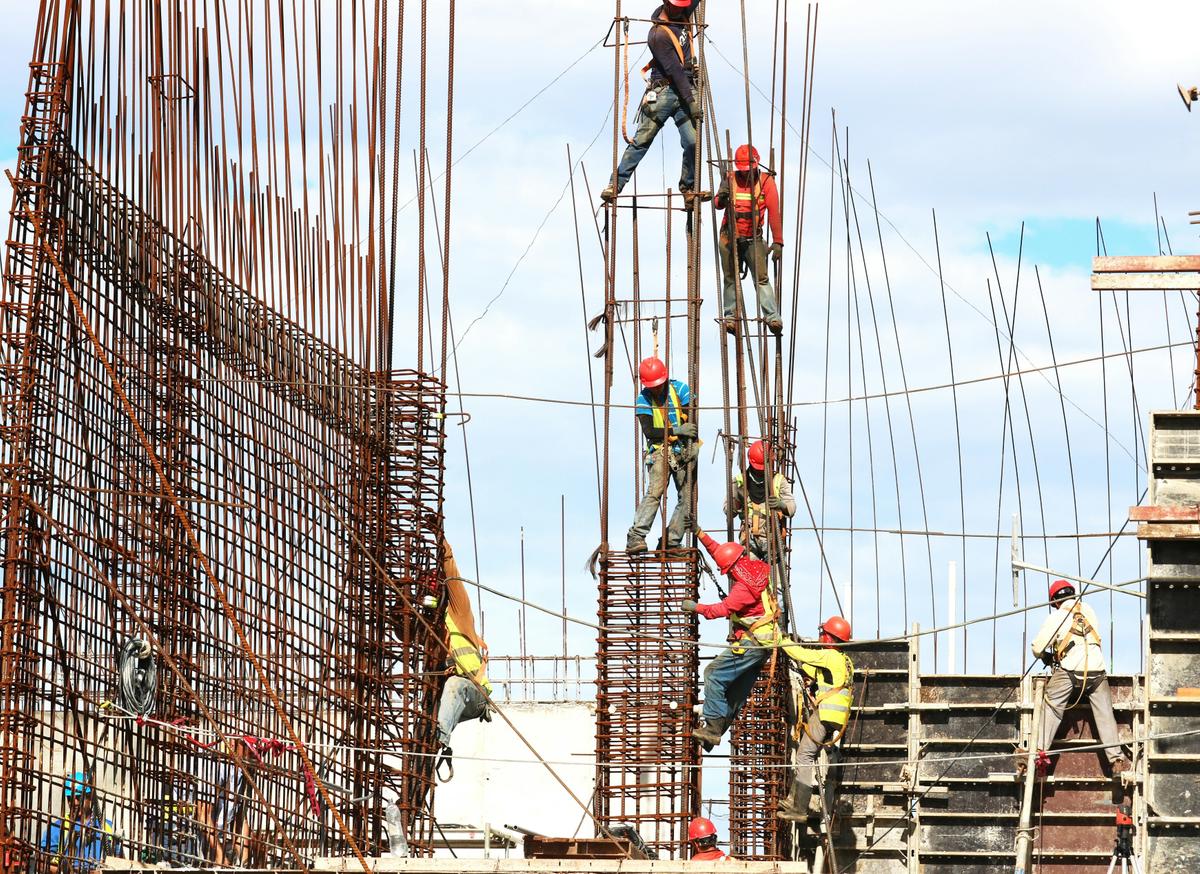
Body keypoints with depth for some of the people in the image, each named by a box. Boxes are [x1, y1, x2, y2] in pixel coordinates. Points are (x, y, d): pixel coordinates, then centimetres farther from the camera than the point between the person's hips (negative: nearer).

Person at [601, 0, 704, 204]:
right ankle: (615, 185, -3)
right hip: (664, 91, -5)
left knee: (692, 142, -8)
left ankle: (688, 187, 5)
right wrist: (691, 101, -20)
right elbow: (675, 71, -18)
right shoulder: (659, 34, -14)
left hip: (686, 89, 5)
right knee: (642, 140, -6)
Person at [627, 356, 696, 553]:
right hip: (660, 450, -2)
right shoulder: (644, 399, -3)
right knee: (654, 492, -21)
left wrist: (690, 448, -15)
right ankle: (635, 538, -27)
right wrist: (676, 430, -21)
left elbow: (691, 420, -4)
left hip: (683, 450, 2)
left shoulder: (680, 389, -2)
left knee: (686, 498, -3)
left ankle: (671, 542, 1)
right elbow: (648, 431, -12)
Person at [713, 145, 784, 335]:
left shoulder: (765, 181, -4)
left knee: (762, 278, -12)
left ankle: (773, 318, -19)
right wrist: (722, 197, -33)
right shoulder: (730, 179, 1)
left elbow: (774, 213, -9)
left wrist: (778, 242, -16)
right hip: (730, 237, 2)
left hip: (753, 239, -2)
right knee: (731, 279, 6)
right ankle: (730, 317, 10)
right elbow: (718, 205, -7)